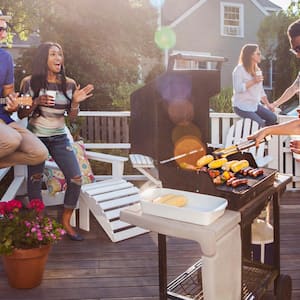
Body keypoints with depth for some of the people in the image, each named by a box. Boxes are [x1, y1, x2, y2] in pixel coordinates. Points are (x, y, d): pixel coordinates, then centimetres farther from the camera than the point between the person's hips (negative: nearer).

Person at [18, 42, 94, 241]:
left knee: (76, 178, -7)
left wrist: (75, 102, -15)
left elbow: (72, 118, 4)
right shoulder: (29, 82, -5)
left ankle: (66, 222, 10)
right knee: (35, 180, 1)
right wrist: (36, 103, -18)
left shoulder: (69, 84, 0)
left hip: (59, 138, 2)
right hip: (36, 137, -2)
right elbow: (21, 114, 0)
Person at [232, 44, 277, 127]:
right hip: (242, 106, -8)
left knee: (273, 118, -8)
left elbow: (260, 90, 18)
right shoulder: (239, 69, -12)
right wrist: (253, 81, -22)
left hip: (255, 105, 8)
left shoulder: (257, 70, 13)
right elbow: (238, 88, -24)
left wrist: (268, 104, 10)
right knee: (260, 124, -22)